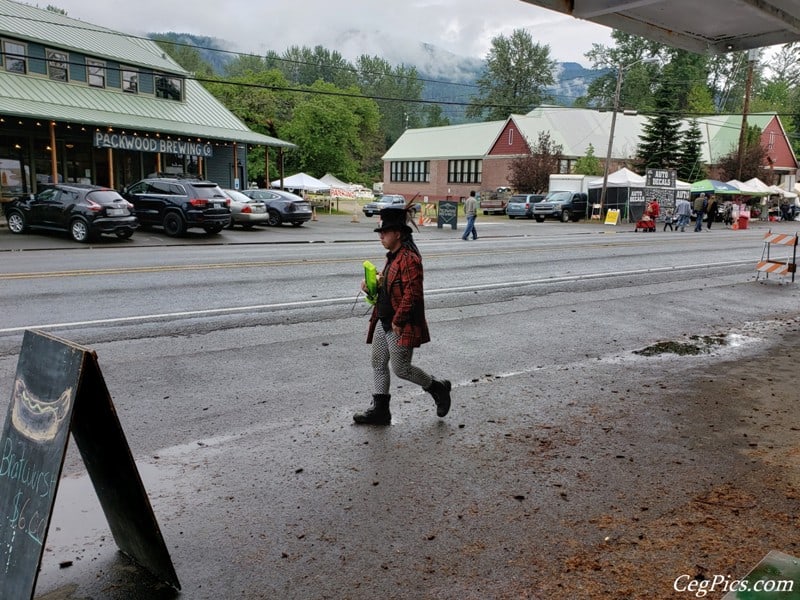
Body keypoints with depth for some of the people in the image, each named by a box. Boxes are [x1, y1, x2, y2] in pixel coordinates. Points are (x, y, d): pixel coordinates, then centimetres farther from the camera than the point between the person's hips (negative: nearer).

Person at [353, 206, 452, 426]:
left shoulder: (410, 259, -20)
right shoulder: (393, 257, 12)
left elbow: (412, 294, -24)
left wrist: (398, 321, -21)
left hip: (401, 327, -10)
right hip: (383, 322, 10)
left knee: (401, 369, 0)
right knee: (378, 364, 12)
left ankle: (438, 388, 23)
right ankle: (379, 410, 22)